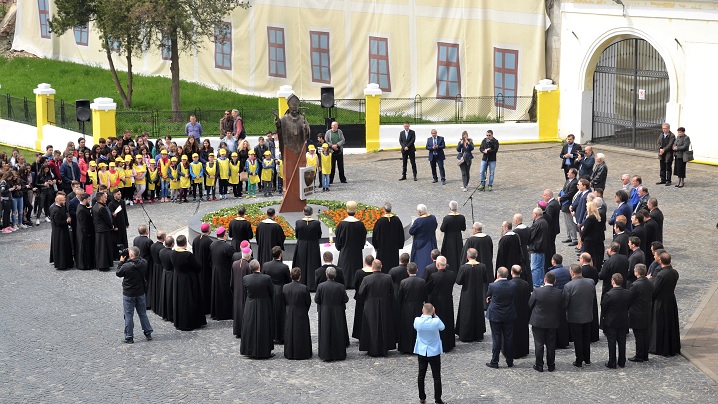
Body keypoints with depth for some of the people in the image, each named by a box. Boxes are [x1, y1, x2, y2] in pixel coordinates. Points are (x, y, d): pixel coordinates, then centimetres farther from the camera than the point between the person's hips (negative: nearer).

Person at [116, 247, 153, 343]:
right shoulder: (144, 263, -9)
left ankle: (129, 337, 8)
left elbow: (118, 273, -8)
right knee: (143, 314, 18)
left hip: (128, 294, -5)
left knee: (129, 315, 5)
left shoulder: (126, 266, -24)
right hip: (141, 293, 5)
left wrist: (121, 262, 2)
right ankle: (148, 334, 24)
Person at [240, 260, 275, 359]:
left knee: (251, 328, 14)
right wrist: (271, 305, 11)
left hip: (250, 307, 2)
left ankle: (250, 351, 21)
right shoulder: (267, 278, -17)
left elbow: (245, 294, 1)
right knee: (264, 328, 8)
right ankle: (264, 351, 12)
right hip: (264, 306, -2)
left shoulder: (245, 279, -10)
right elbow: (272, 294, -5)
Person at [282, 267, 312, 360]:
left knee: (289, 333, 13)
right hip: (301, 315, -3)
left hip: (289, 315, 3)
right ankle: (302, 353, 12)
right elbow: (308, 302, -7)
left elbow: (283, 303, 2)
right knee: (301, 334, 7)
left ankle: (289, 353, 19)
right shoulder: (304, 288, -17)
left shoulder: (285, 288, -7)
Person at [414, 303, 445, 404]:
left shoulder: (417, 321, -14)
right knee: (437, 376, 5)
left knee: (421, 375, 14)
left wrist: (423, 314, 5)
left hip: (421, 352, 2)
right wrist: (435, 315, 2)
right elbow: (442, 327, 2)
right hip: (434, 352, -2)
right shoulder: (436, 321, -19)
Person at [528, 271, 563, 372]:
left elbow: (530, 304, -6)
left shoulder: (537, 291, -18)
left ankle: (539, 365, 13)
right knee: (551, 344, 13)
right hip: (552, 322, 2)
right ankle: (551, 366, 20)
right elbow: (561, 308, -2)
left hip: (538, 322, -2)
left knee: (539, 344, 8)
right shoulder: (559, 293, -11)